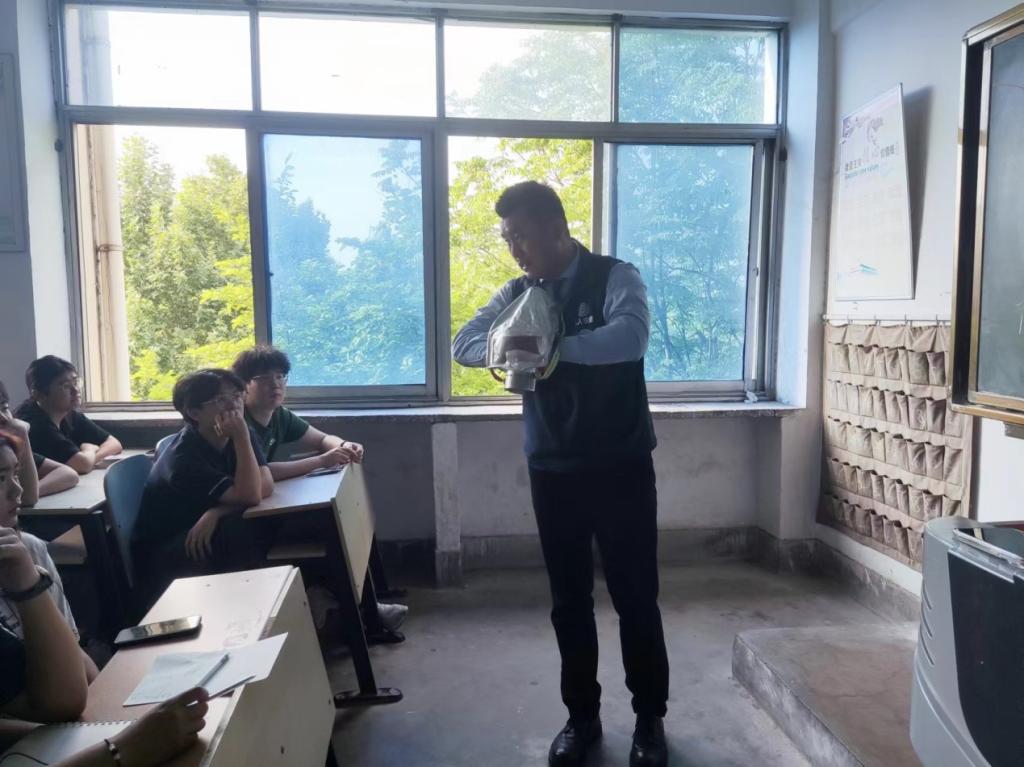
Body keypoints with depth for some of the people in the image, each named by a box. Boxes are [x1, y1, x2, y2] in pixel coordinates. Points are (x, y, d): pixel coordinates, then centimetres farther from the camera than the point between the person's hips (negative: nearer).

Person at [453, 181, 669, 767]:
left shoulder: (616, 278, -9)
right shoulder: (517, 293, 6)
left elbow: (631, 337, -27)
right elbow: (464, 343, -1)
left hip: (621, 467, -4)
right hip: (551, 470, 4)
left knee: (635, 596, 8)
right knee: (569, 599, 14)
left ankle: (651, 719, 28)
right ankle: (582, 715, 32)